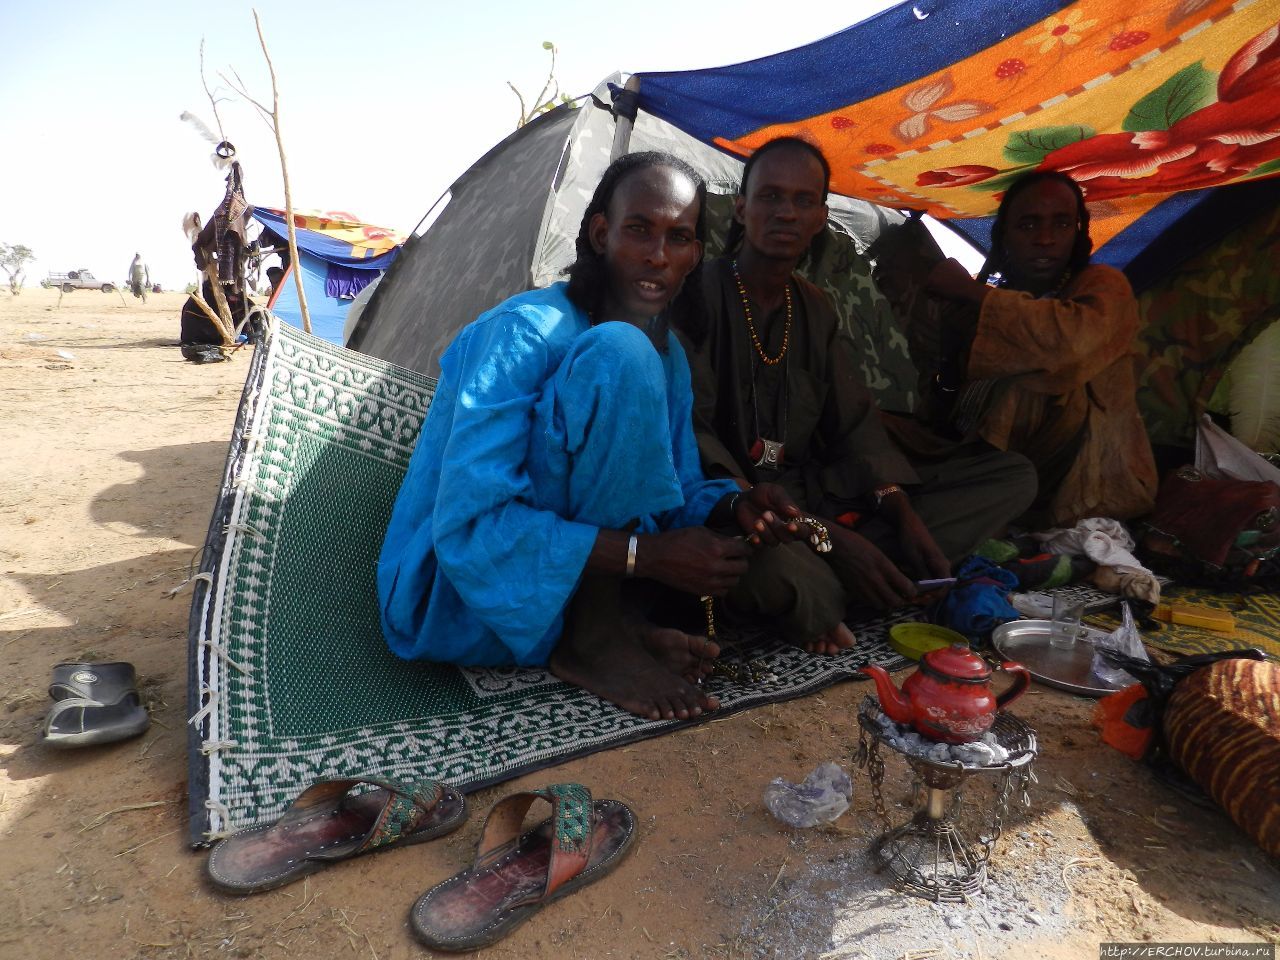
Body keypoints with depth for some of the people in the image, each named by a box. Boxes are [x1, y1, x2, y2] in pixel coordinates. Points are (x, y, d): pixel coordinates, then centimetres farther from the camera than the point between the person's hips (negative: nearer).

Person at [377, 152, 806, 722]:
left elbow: (678, 490, 9)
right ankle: (592, 640, -19)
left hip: (562, 592, 7)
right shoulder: (525, 333, -20)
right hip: (457, 604, -7)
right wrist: (647, 553, -30)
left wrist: (733, 507, -15)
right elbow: (468, 529, -27)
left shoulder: (669, 357, 4)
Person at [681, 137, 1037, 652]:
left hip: (811, 493, 8)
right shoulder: (701, 292, -7)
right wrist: (825, 535, -25)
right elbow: (692, 434, -17)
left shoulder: (816, 309, 16)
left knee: (1013, 476, 0)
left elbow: (856, 425, 13)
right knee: (773, 560, -47)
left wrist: (905, 515, -7)